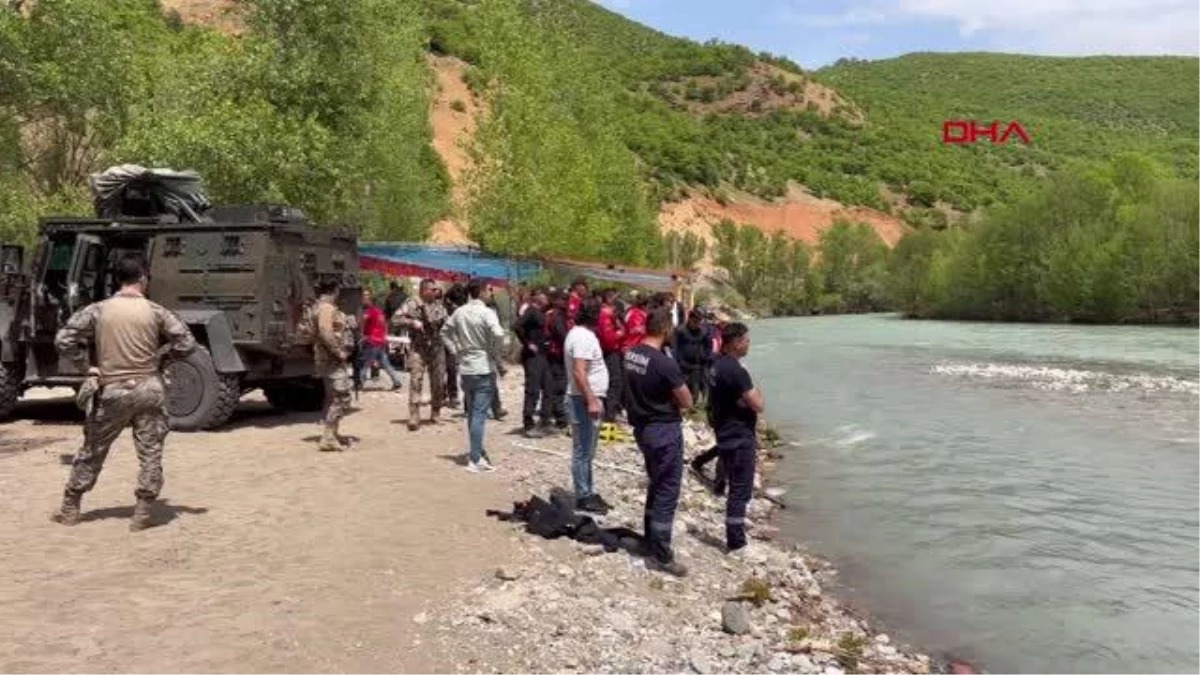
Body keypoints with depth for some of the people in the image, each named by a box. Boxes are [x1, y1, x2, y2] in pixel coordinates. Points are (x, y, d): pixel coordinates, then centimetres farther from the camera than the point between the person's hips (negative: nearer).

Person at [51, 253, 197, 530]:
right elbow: (187, 343, -6)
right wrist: (159, 354, 6)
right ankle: (143, 515, 5)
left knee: (92, 452, 15)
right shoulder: (155, 312, -3)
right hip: (149, 389, -1)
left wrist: (88, 367, 3)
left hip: (112, 391, 1)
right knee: (150, 453, 5)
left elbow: (63, 340, -5)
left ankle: (70, 510, 25)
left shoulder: (98, 310, -1)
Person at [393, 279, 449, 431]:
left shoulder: (440, 305, 10)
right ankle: (414, 417, -9)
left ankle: (436, 413, 26)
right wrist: (412, 322, -18)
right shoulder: (411, 304, -3)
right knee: (416, 381, -10)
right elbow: (395, 319, -7)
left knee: (439, 381, 9)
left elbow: (446, 323, 18)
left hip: (437, 348, 4)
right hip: (418, 348, -4)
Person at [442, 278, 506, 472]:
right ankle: (475, 459, -3)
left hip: (466, 368, 7)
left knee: (472, 413, 16)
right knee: (479, 414, -4)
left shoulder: (459, 312, 6)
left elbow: (445, 331, 18)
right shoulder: (486, 312, -14)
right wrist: (495, 355, -14)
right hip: (484, 369, -6)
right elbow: (498, 334, -29)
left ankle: (477, 451, 28)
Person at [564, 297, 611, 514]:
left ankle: (588, 492, 23)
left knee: (586, 451, 16)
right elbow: (578, 371, -26)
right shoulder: (583, 336, -18)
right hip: (585, 400, -11)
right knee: (583, 451, -4)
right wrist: (591, 400, -27)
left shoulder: (579, 333, 15)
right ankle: (583, 497, 2)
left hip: (588, 398, 11)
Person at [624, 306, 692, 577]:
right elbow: (687, 402, -16)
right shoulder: (665, 363, -24)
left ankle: (652, 542, 33)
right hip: (664, 431, -8)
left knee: (656, 486, 22)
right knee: (667, 493, 2)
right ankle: (660, 556, 9)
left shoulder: (631, 354, 0)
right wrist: (671, 397, 1)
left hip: (642, 427, 8)